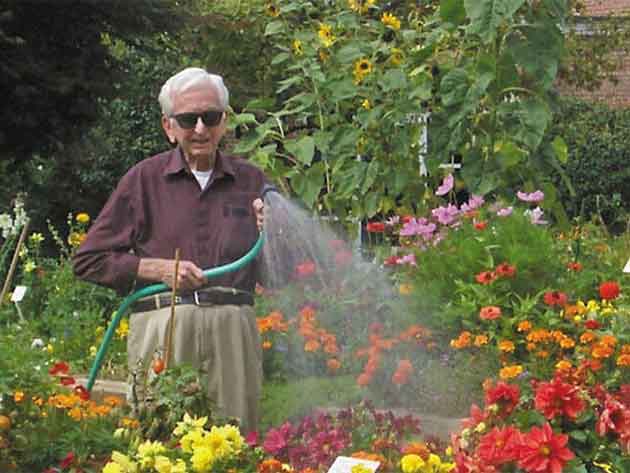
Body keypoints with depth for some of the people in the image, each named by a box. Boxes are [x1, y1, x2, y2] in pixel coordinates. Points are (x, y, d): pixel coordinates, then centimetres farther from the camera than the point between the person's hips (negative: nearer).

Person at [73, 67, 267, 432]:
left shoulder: (250, 181, 14)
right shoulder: (145, 179, 8)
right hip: (163, 322, -2)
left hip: (233, 324, 2)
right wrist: (158, 269, -3)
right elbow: (87, 261, 7)